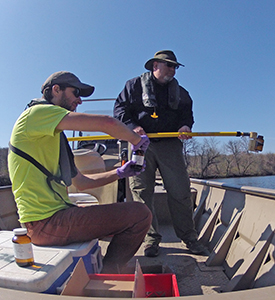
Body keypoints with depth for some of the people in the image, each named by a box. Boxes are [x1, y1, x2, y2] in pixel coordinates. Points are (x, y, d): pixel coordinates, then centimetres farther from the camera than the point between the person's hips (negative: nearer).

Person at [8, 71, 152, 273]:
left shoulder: (53, 136, 20)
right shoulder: (38, 112, -9)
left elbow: (81, 182, 20)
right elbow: (107, 123, -22)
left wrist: (120, 173, 11)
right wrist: (137, 140, -3)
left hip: (54, 215, 10)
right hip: (46, 222, -10)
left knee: (125, 219, 24)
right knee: (140, 215, -11)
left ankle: (104, 275, 26)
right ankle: (107, 274, 4)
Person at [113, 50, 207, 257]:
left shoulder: (180, 91, 23)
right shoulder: (135, 85, 13)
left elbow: (187, 112, 20)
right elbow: (120, 108, 6)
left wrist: (186, 125, -5)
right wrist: (132, 126, -12)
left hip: (170, 145, 2)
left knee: (181, 191, -3)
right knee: (142, 192, -2)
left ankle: (189, 236, 12)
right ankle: (151, 238, 10)